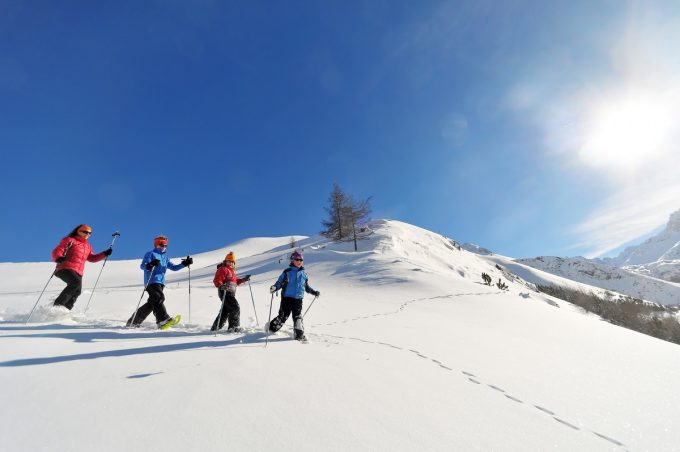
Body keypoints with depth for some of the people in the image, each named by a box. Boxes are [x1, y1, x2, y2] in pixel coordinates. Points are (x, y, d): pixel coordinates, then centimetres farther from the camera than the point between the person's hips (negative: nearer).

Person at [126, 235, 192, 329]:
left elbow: (174, 267, 21)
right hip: (152, 282, -7)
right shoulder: (151, 254, 3)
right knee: (159, 298, -23)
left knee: (151, 303, 6)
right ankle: (163, 320, -33)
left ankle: (133, 322, 19)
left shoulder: (165, 257, 24)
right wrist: (150, 265, -31)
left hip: (161, 283, 7)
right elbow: (142, 266, -8)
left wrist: (184, 264, 7)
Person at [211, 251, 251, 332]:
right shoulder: (222, 269, -9)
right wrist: (221, 286, -35)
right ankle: (234, 327, -2)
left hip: (231, 293, 10)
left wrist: (243, 279, 16)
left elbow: (235, 281, 26)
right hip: (225, 292, -10)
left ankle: (216, 327, 28)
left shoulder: (232, 270, 20)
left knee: (226, 310, 16)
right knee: (235, 308, -12)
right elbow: (216, 280, -18)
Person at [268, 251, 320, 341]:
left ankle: (299, 334, 7)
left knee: (298, 316, 0)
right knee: (283, 315, 1)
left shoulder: (303, 274, 12)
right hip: (287, 297, -3)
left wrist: (314, 292, 15)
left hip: (298, 299, 3)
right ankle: (272, 328, 23)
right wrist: (274, 288, -20)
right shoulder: (287, 272, 0)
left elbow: (306, 287, 23)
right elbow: (279, 282, -2)